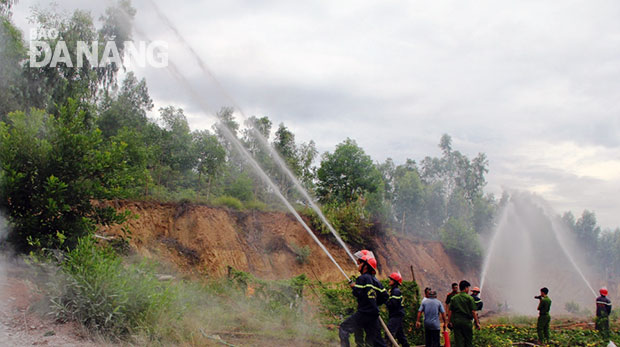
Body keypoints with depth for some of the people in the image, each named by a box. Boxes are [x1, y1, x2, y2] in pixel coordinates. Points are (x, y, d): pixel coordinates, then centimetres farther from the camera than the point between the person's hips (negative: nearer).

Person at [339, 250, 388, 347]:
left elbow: (357, 293, -18)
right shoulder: (375, 280, 14)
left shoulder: (363, 278, -9)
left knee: (343, 329, 1)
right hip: (374, 314, 8)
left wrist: (354, 286, 1)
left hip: (364, 313, -8)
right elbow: (385, 296, 16)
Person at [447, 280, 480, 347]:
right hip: (467, 321, -3)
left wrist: (449, 322, 10)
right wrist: (477, 323, -2)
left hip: (456, 321, 3)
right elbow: (473, 312, -7)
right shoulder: (469, 298, -4)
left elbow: (450, 311, 4)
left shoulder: (453, 298, 7)